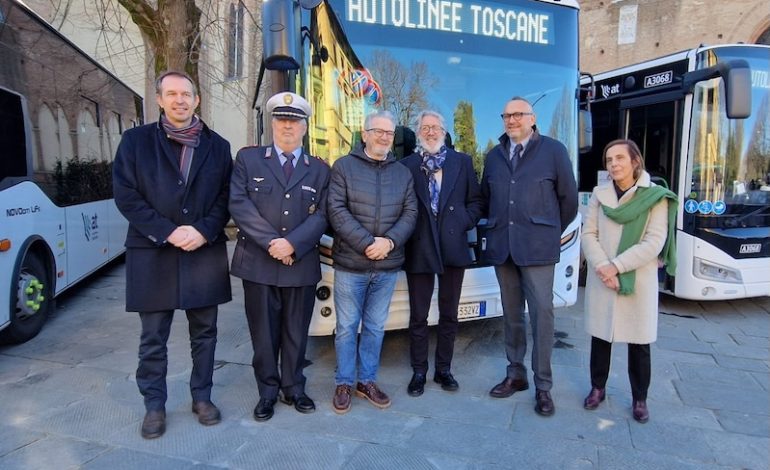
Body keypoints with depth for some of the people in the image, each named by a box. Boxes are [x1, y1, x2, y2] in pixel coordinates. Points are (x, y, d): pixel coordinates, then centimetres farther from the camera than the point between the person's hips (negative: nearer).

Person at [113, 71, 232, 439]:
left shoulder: (217, 145, 8)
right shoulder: (136, 140, 4)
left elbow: (226, 197, 4)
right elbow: (125, 195, -4)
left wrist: (204, 231, -12)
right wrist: (168, 232, -13)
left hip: (205, 252, 2)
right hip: (153, 253, -1)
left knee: (204, 333, 11)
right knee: (153, 338, 8)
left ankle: (202, 397, 28)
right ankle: (154, 405, 25)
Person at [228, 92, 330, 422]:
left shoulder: (319, 170, 9)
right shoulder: (248, 158, 5)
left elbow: (322, 215, -1)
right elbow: (239, 204, -7)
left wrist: (292, 243, -16)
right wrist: (271, 243, -15)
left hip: (302, 265, 2)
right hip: (258, 263, -1)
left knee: (296, 333, 12)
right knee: (264, 334, 9)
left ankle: (293, 389, 30)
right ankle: (267, 392, 26)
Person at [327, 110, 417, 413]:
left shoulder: (403, 173, 11)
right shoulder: (343, 166, -1)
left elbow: (410, 213, 4)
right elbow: (336, 211, -10)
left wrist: (389, 242, -13)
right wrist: (367, 244, -17)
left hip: (388, 266, 3)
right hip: (350, 264, -3)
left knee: (375, 327, 13)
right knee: (347, 327, 6)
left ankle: (367, 382, 27)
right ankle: (344, 384, 22)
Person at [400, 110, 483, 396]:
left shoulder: (462, 162, 8)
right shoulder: (406, 165, 3)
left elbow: (476, 200, 8)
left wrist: (465, 222, -6)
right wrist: (407, 232, -9)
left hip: (453, 247, 2)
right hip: (419, 249, -1)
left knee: (449, 314, 12)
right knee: (418, 316, 8)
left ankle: (443, 369, 28)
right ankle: (419, 372, 23)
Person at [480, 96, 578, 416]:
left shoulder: (554, 150, 1)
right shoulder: (494, 156, 13)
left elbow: (569, 199, 4)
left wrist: (551, 233, 10)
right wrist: (497, 229, 14)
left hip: (537, 248, -4)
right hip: (502, 247, 4)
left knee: (542, 315, -3)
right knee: (512, 315, 12)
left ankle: (543, 386, 8)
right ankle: (515, 374, 24)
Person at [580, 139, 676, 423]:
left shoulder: (656, 196, -4)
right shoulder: (599, 194, 4)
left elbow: (654, 242, -10)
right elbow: (588, 234, 0)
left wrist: (617, 266, -17)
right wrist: (603, 268, -14)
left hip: (639, 281, -2)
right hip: (601, 279, 2)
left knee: (639, 343, 6)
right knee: (600, 336, 11)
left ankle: (639, 399, 23)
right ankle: (597, 388, 28)